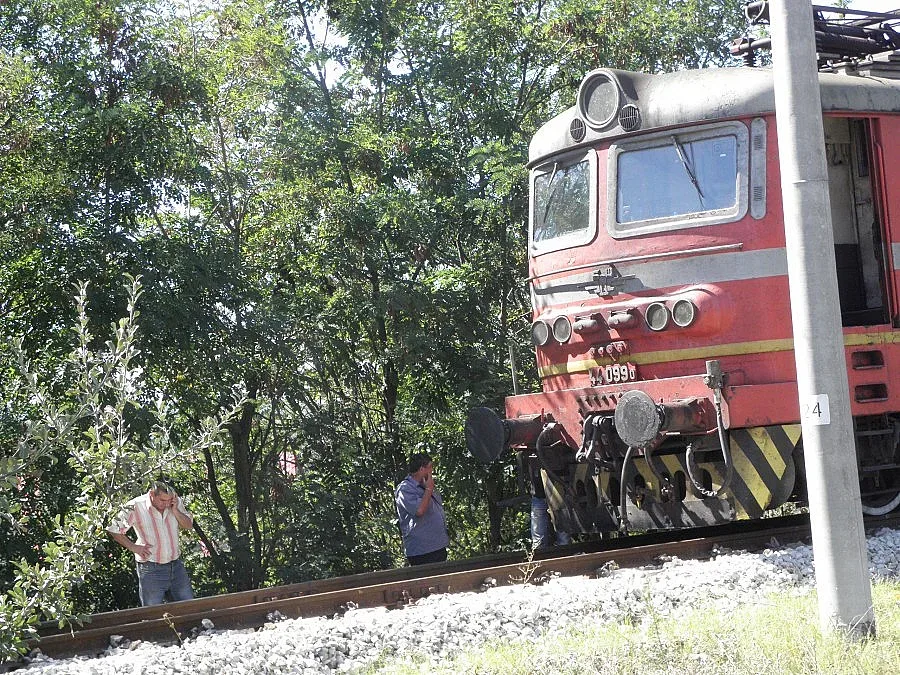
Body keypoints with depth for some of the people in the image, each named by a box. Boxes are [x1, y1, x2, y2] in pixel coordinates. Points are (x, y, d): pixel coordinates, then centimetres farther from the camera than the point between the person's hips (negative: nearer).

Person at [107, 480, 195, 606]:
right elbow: (113, 529, -5)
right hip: (151, 570, -4)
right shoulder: (135, 507, -15)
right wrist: (133, 547, -7)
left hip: (176, 566, 4)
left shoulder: (175, 502, -2)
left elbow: (189, 525, 2)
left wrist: (175, 511, -13)